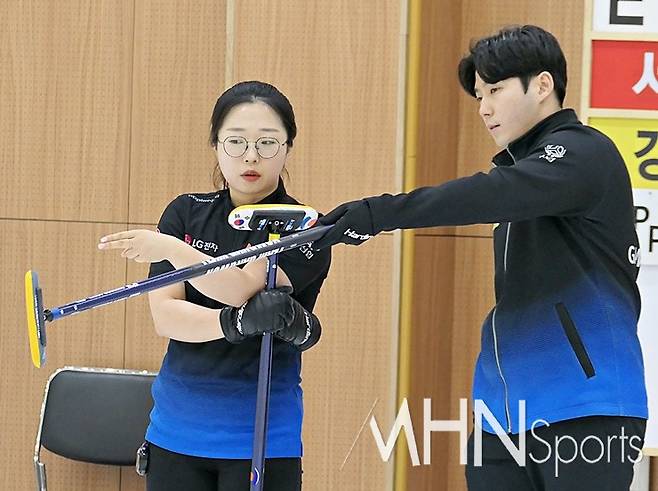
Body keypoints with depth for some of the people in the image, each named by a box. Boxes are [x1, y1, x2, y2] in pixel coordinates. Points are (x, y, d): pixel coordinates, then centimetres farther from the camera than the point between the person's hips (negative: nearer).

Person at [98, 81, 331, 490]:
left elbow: (245, 289, -21)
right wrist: (236, 323, -24)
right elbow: (164, 314, -7)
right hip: (176, 430, 3)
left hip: (261, 439, -3)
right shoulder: (186, 214, 6)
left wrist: (172, 249, -32)